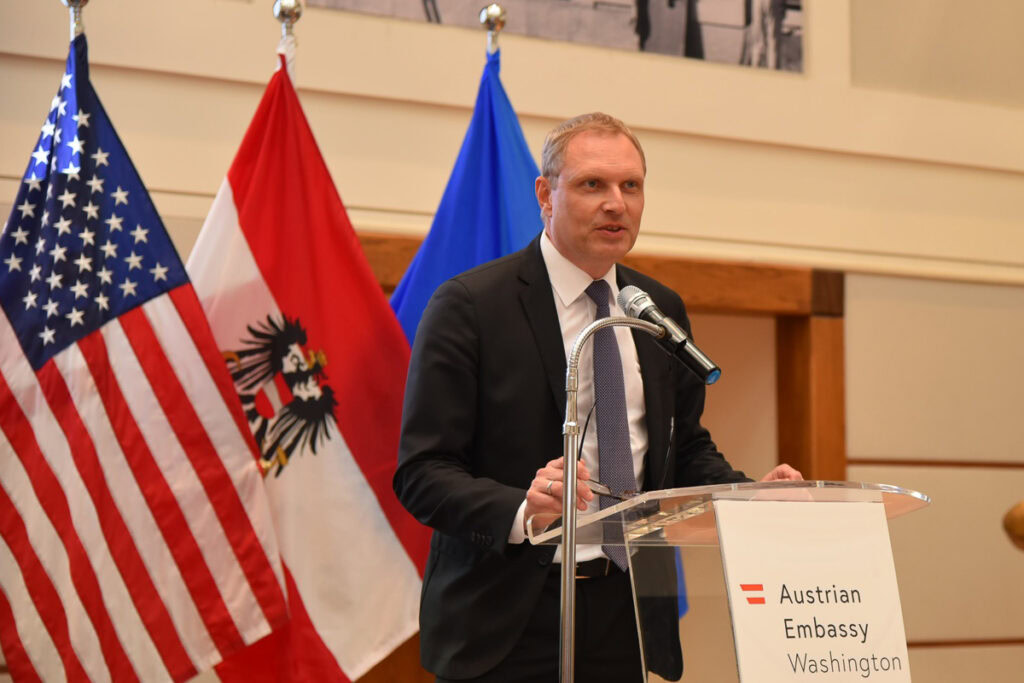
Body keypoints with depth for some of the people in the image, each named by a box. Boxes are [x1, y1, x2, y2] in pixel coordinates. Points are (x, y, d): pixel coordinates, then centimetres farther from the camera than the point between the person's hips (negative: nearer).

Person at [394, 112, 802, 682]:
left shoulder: (663, 310, 11)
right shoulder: (468, 305, -7)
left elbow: (686, 448, 18)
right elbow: (422, 470, -12)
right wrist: (521, 511, -29)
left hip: (626, 615, 5)